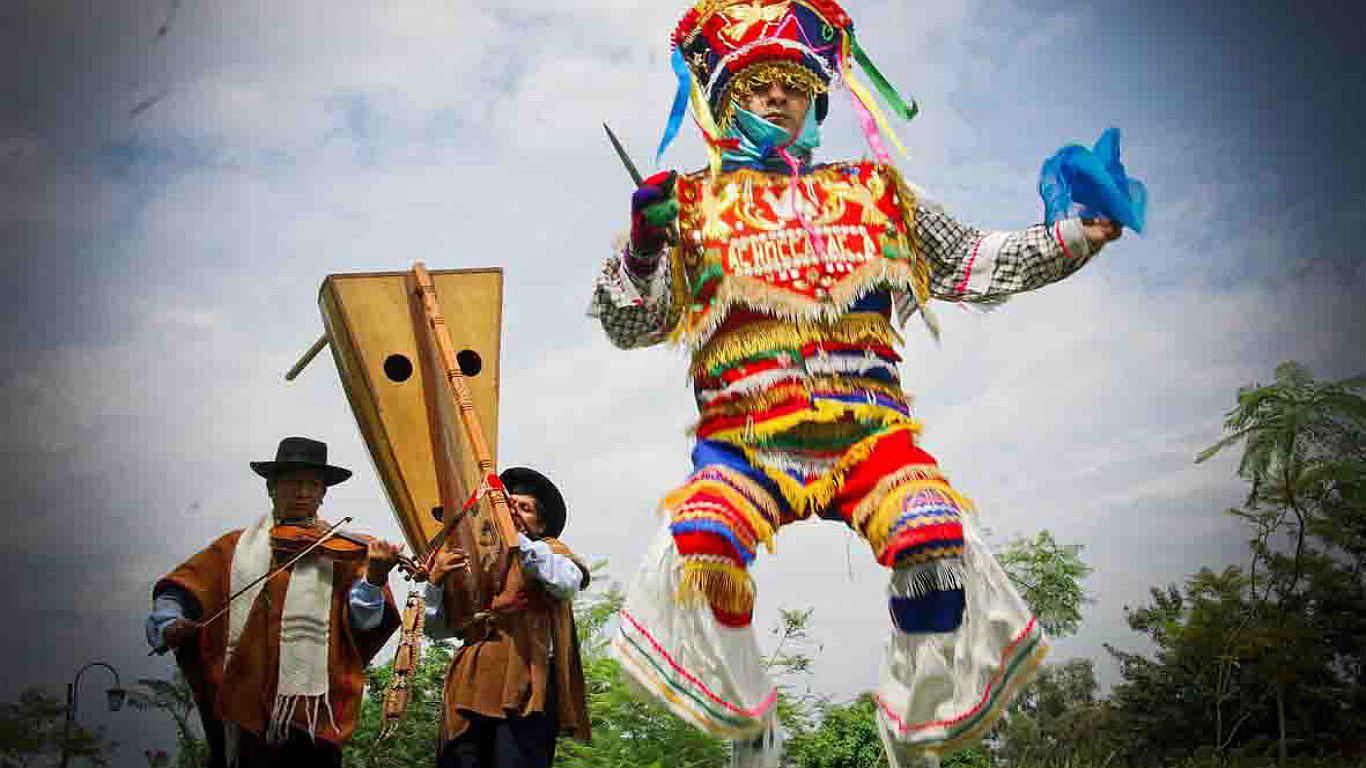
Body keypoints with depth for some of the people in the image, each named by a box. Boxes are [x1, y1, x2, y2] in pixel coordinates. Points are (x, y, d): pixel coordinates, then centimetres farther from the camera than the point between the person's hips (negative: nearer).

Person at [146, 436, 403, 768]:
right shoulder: (236, 546, 11)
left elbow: (363, 622, -4)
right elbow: (180, 590, 6)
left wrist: (374, 580, -23)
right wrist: (169, 623, -15)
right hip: (240, 704, 2)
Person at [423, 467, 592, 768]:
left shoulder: (549, 551, 15)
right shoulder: (473, 559, 23)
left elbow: (568, 582, -10)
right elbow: (436, 629, 18)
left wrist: (514, 535, -10)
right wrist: (435, 581, 2)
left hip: (524, 686, -3)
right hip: (471, 690, 3)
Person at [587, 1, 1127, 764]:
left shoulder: (876, 193, 21)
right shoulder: (693, 205, 14)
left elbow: (972, 264, 23)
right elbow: (630, 323, 8)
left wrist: (1074, 238, 14)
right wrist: (642, 249, -9)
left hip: (868, 427, 1)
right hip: (745, 437, -1)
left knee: (937, 545, -27)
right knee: (695, 554, -29)